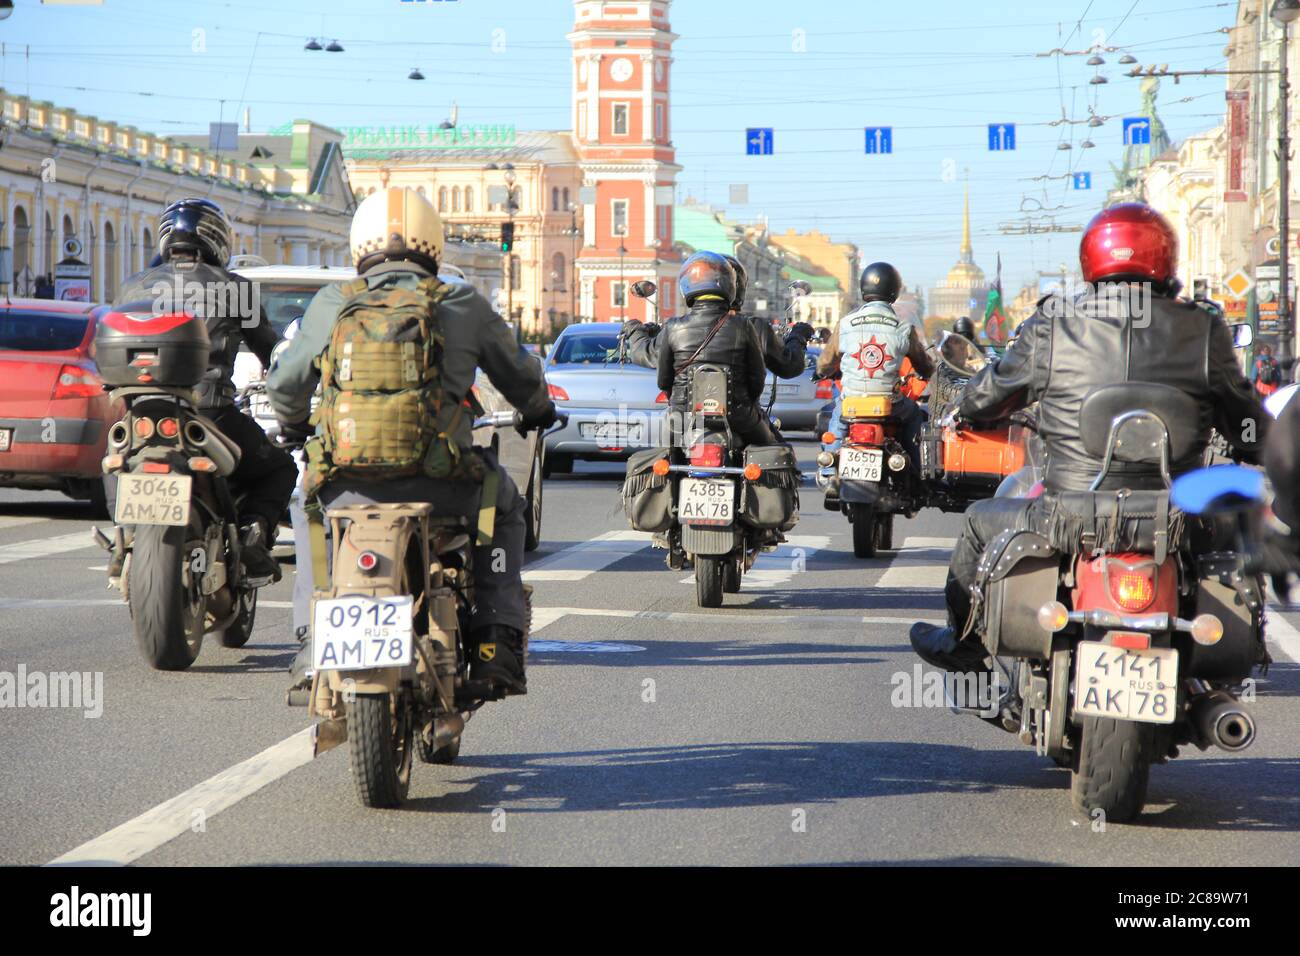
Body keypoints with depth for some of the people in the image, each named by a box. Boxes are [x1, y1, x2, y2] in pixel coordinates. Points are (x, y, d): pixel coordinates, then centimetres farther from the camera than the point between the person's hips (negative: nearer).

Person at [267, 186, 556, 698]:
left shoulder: (332, 304, 7)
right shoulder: (464, 305, 7)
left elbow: (284, 384, 15)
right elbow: (522, 378, 18)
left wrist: (294, 423, 39)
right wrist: (537, 413, 42)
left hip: (348, 487, 1)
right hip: (440, 487, -1)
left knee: (312, 503, 35)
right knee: (504, 506, 30)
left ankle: (312, 643, 25)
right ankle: (496, 641, 16)